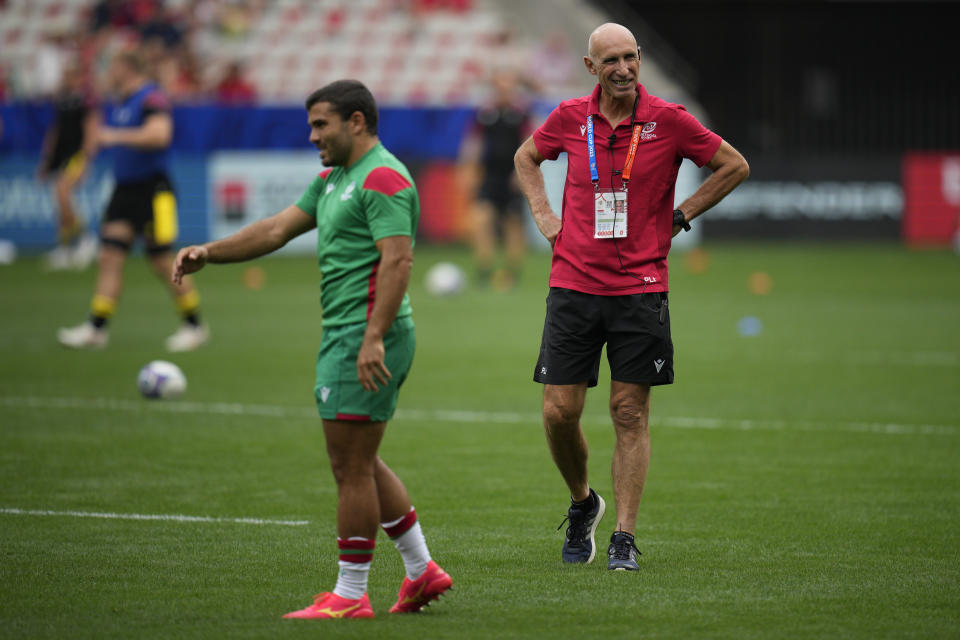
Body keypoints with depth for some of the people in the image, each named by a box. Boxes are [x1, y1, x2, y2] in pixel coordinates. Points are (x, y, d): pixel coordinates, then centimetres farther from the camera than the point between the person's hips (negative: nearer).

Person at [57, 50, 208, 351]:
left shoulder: (152, 98, -13)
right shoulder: (123, 104, 15)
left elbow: (158, 135, -27)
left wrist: (115, 136, -23)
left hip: (152, 190, -8)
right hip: (125, 188, 8)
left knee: (163, 262, -5)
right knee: (110, 257, 0)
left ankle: (194, 325, 8)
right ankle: (96, 328, -1)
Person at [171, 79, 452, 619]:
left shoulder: (383, 178, -13)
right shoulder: (334, 180, 19)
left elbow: (397, 260, -22)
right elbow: (278, 230, 20)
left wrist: (373, 339, -29)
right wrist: (208, 253, 11)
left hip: (366, 341, -10)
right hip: (342, 336, 10)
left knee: (351, 466, -6)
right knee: (360, 464, 16)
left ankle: (350, 595, 0)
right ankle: (422, 570, 21)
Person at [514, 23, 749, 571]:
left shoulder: (667, 120, -4)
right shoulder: (570, 119, 3)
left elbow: (734, 166, 6)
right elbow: (527, 157, 24)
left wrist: (679, 218, 3)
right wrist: (544, 216, 10)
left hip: (640, 288, -2)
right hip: (574, 284, 2)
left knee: (631, 413, -2)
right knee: (559, 412, -1)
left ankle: (625, 538, 3)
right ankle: (583, 502, 25)